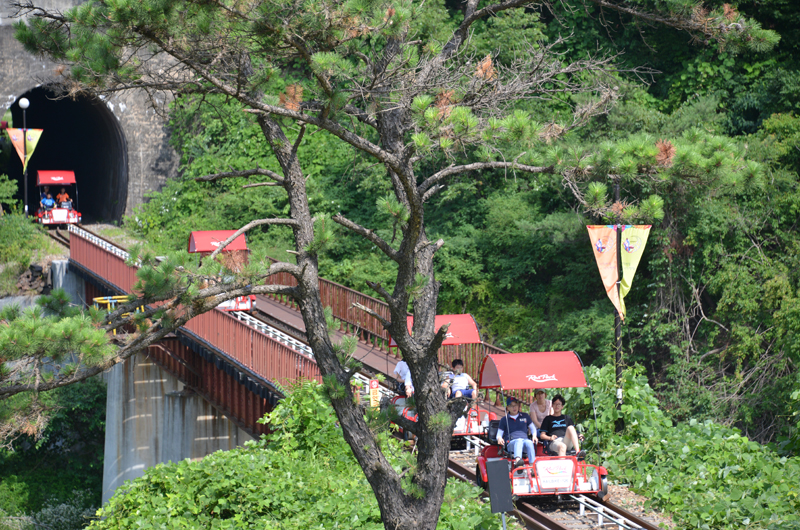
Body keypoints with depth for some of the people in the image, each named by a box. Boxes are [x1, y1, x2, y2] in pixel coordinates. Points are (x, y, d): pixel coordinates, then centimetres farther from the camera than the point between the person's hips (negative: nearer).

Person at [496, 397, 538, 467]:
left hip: (525, 440, 2)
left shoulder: (525, 416, 24)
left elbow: (533, 428, 27)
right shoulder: (504, 419, 19)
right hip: (511, 442, -2)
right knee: (519, 441, -39)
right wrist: (499, 438, -8)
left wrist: (534, 436, 4)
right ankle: (517, 461, -70)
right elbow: (499, 434, 17)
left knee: (529, 443, -36)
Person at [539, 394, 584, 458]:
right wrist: (550, 438, -9)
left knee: (570, 428, -27)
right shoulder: (548, 419, 20)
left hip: (567, 442, 3)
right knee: (562, 446, -38)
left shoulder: (567, 418, 30)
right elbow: (542, 435, 12)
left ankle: (577, 451, -43)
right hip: (554, 443, -3)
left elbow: (573, 431, 28)